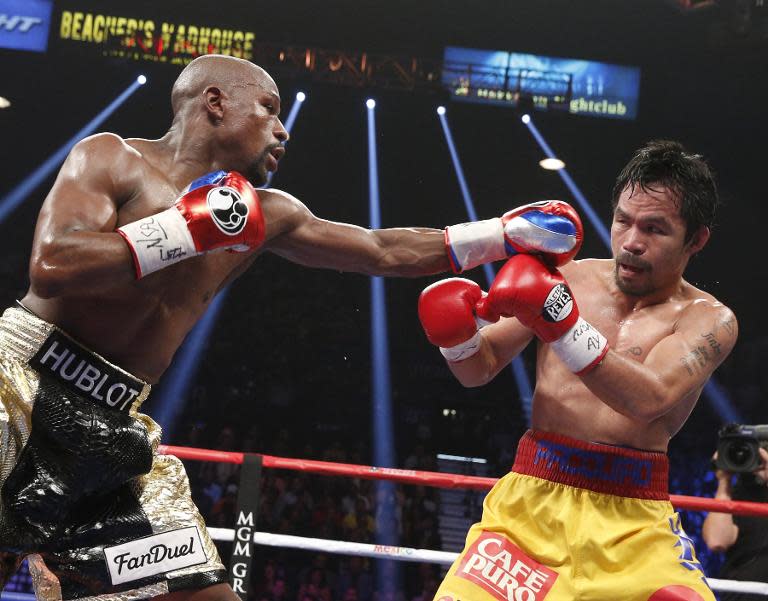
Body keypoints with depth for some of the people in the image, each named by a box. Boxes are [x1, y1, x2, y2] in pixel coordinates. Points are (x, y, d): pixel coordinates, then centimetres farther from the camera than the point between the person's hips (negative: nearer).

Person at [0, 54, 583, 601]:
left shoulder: (266, 215, 13)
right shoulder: (112, 158, -4)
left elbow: (386, 250, 20)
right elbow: (51, 267, -20)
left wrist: (508, 232, 19)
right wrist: (188, 230, -17)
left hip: (108, 425, 6)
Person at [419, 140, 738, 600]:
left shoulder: (709, 319, 2)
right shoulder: (568, 280, 8)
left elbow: (650, 398, -17)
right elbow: (479, 370, 14)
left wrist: (562, 325, -26)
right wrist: (458, 336, -8)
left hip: (633, 519, -1)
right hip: (533, 496, 1)